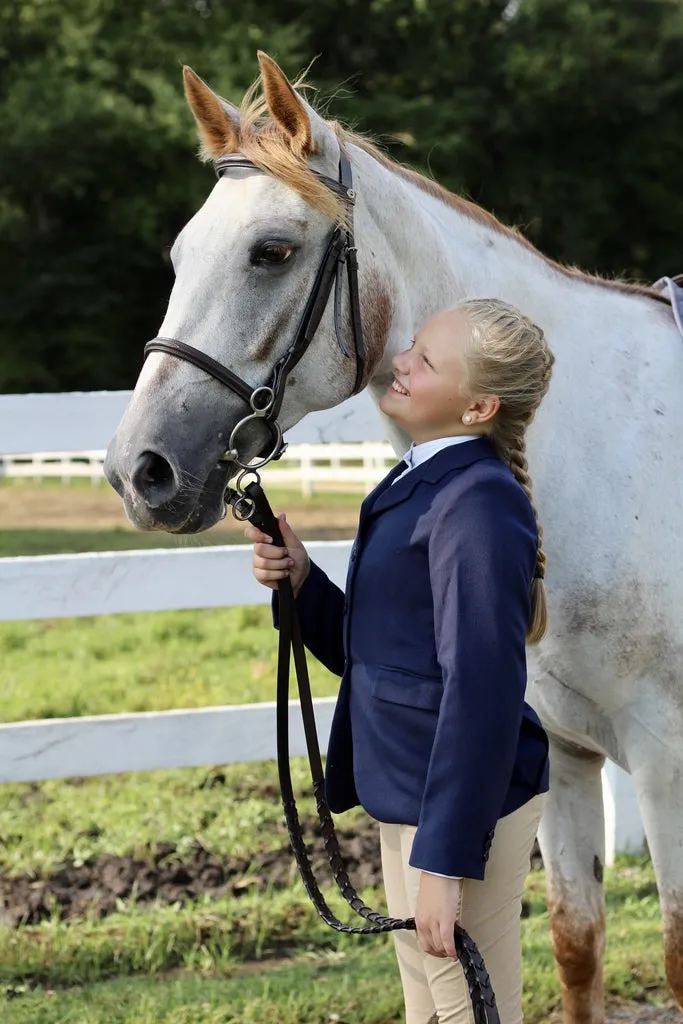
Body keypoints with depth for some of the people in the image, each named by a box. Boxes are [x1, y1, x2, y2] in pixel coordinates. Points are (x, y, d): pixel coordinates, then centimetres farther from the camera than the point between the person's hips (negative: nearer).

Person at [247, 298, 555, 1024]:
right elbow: (365, 651, 16)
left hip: (463, 804, -10)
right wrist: (300, 582, -2)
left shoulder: (479, 505, -21)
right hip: (406, 795, 10)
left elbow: (482, 693, -24)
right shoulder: (415, 486, 10)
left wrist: (445, 860, -25)